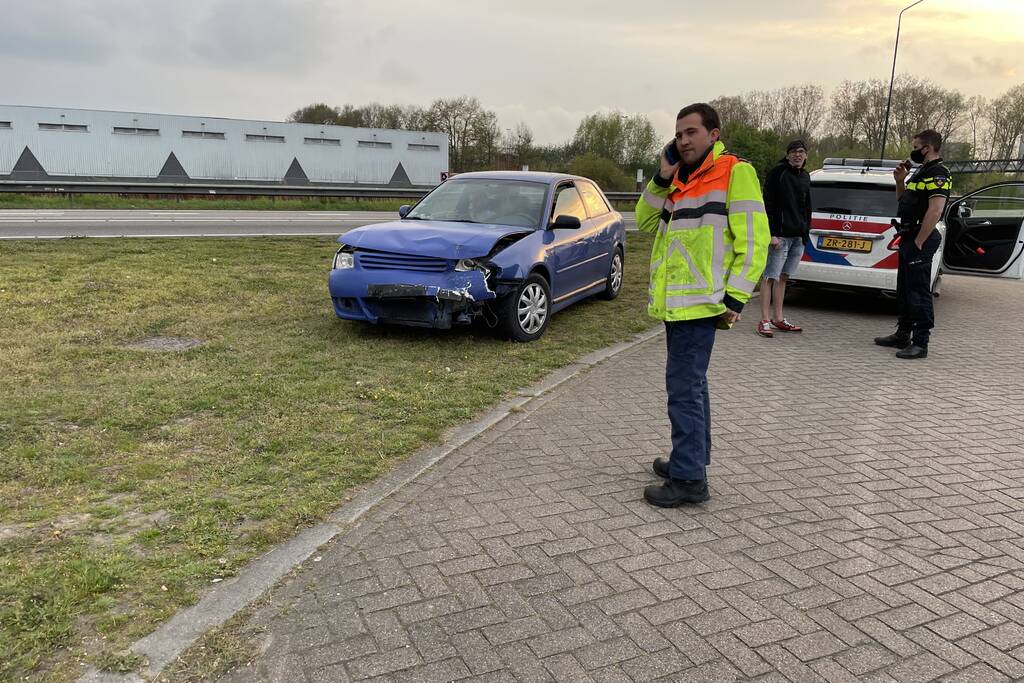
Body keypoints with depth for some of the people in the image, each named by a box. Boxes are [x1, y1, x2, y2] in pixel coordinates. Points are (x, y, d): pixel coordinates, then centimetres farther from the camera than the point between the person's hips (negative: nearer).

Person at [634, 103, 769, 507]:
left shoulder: (734, 172, -8)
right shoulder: (681, 179, 17)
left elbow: (753, 239, -12)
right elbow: (646, 222, 16)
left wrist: (736, 297, -17)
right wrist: (662, 178, 2)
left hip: (699, 303, -9)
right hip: (675, 302, 9)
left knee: (684, 387, -8)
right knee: (690, 384, 17)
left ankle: (689, 478, 0)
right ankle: (692, 460, 30)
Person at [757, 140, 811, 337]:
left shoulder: (805, 177, 17)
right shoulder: (777, 173, -6)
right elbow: (768, 204, -11)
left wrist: (806, 231, 15)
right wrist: (772, 234, -18)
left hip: (798, 236, 7)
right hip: (781, 235, -7)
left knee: (783, 277, 12)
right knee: (771, 277, -6)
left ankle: (778, 319, 17)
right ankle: (765, 321, -5)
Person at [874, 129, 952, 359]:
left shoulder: (938, 174, -14)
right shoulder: (921, 172, 18)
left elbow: (935, 211, -22)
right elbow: (903, 201, 27)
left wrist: (918, 243, -23)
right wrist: (900, 181, 11)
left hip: (921, 238, -11)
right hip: (908, 236, 11)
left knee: (919, 293, -8)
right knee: (904, 290, 16)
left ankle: (920, 343, -4)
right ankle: (903, 335, 27)